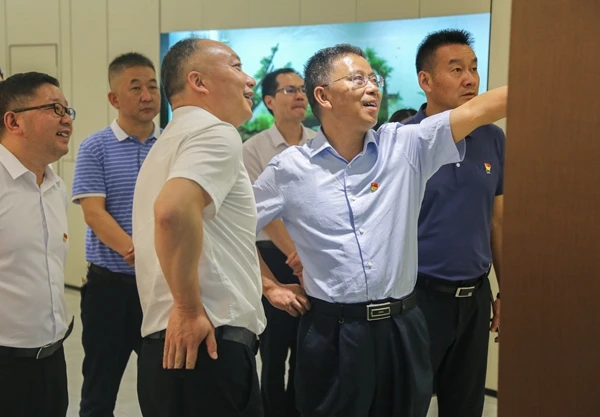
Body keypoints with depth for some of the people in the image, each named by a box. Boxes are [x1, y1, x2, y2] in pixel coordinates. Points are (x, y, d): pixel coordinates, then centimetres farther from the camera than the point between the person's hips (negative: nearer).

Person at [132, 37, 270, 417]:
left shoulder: (173, 140, 21)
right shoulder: (216, 132, -10)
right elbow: (173, 211, -28)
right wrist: (190, 309, -19)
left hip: (173, 345, 9)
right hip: (207, 346, -9)